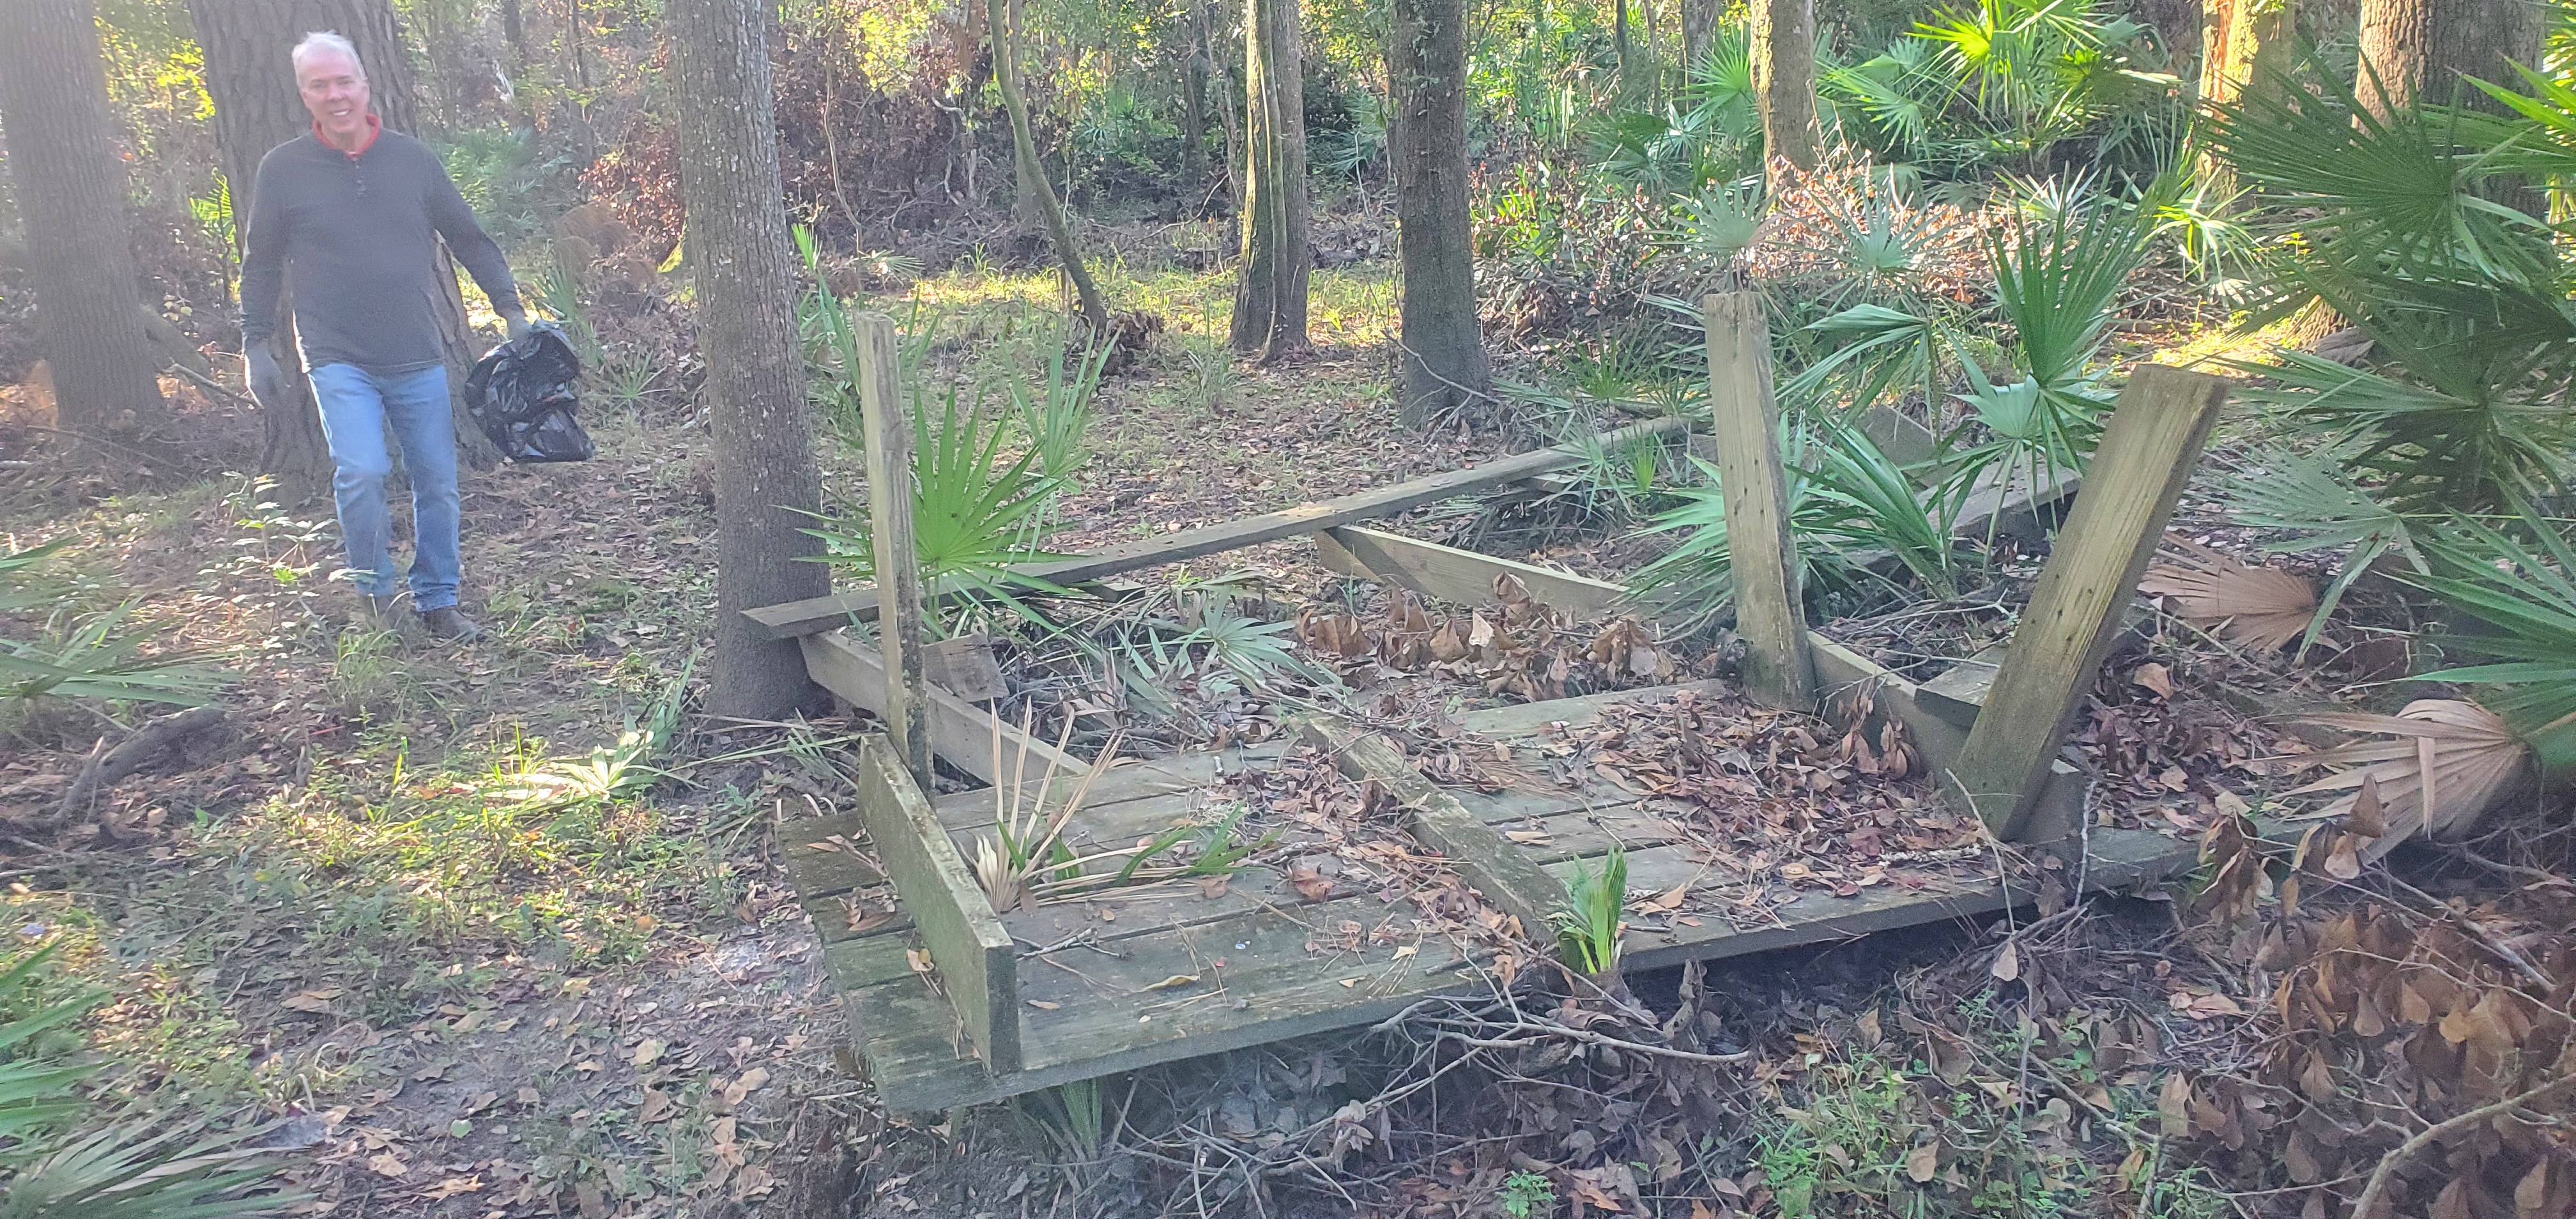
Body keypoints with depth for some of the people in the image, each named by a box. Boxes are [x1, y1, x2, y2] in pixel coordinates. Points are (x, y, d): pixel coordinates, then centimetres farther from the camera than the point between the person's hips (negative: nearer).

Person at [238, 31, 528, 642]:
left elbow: (470, 239, 11)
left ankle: (437, 601, 22)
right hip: (339, 361, -2)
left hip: (419, 360, 3)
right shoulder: (284, 169, -1)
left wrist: (511, 310, 6)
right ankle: (376, 592, 3)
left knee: (437, 482, 6)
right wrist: (255, 346, 6)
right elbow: (261, 265, 8)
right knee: (361, 473, -19)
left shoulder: (411, 157, 3)